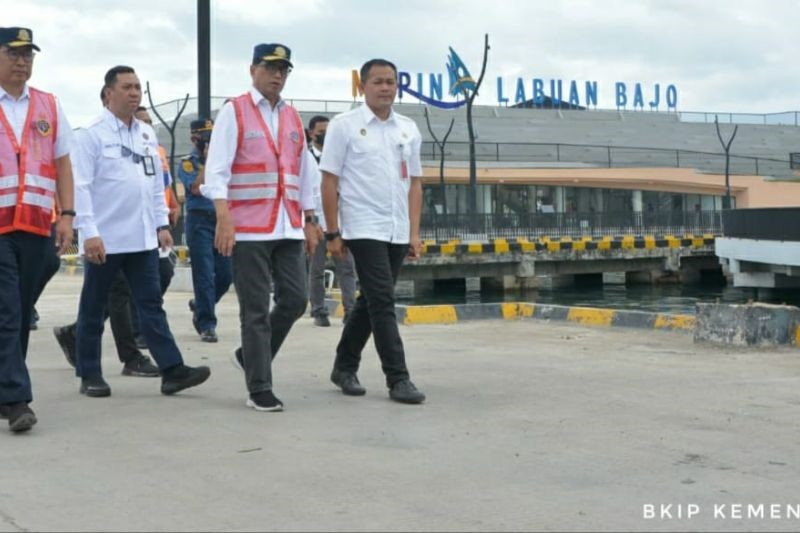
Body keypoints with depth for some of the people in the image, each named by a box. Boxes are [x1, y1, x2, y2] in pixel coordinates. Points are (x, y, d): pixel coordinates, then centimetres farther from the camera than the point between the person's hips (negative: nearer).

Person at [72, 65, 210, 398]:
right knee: (93, 309, 7)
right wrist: (88, 232, -18)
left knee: (151, 305, 2)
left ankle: (172, 371, -1)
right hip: (104, 239, -5)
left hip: (142, 238, 5)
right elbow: (81, 186, -12)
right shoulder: (92, 134, -7)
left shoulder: (147, 134, 12)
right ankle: (90, 375, 16)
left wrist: (162, 224, 11)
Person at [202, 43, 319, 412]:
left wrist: (310, 221, 17)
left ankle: (251, 356, 26)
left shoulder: (293, 117, 16)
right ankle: (259, 390, 5)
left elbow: (306, 173, 20)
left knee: (296, 299, 3)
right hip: (249, 229, -6)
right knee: (256, 310, -2)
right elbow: (217, 170, -10)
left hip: (288, 229, 6)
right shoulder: (234, 112, -2)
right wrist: (224, 219, -20)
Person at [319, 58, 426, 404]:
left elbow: (414, 183, 14)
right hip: (364, 229, -6)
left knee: (370, 301, 12)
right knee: (382, 301, -10)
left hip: (397, 232, 6)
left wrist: (414, 232, 6)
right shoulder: (344, 126, -3)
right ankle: (397, 379, -8)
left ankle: (345, 367, 25)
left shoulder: (408, 129, 12)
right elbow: (329, 181, -4)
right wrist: (333, 233, -8)